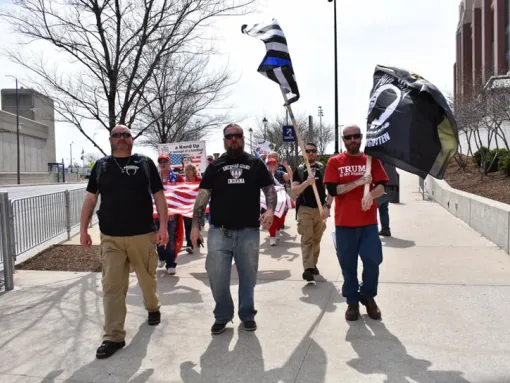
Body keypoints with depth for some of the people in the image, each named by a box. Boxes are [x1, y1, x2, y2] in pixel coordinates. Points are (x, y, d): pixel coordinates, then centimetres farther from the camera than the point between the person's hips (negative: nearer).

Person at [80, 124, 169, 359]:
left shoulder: (145, 163, 3)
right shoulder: (101, 166, 9)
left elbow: (159, 196, 1)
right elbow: (90, 199, 11)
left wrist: (163, 227, -8)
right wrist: (83, 229, 6)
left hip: (143, 235, -1)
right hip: (110, 238, 1)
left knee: (148, 279, 13)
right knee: (112, 287, 0)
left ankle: (153, 307, 42)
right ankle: (114, 336, 10)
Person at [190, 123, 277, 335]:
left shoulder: (256, 163, 8)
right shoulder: (215, 166, 9)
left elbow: (270, 189, 6)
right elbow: (202, 196, 5)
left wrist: (270, 210, -15)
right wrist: (195, 226, -2)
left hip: (249, 231, 0)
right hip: (219, 231, 0)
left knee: (248, 276, 11)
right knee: (216, 276, 1)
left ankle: (247, 314, 31)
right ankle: (222, 315, 24)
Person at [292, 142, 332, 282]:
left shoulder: (323, 168, 4)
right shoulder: (299, 170, 3)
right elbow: (294, 191, -4)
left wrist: (327, 206, -10)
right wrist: (306, 182, -21)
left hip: (320, 209, 2)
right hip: (304, 209, -1)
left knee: (316, 239, 11)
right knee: (307, 239, -9)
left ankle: (313, 265, 25)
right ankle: (308, 268, -14)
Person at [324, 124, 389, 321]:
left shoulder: (372, 160, 8)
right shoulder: (335, 162, 2)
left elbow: (381, 187, 1)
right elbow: (332, 190, -8)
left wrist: (370, 194, -21)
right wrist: (359, 182, -15)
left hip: (369, 222, 1)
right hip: (344, 223, -1)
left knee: (373, 260, 0)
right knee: (348, 264, 6)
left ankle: (368, 296, 25)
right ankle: (352, 302, 23)